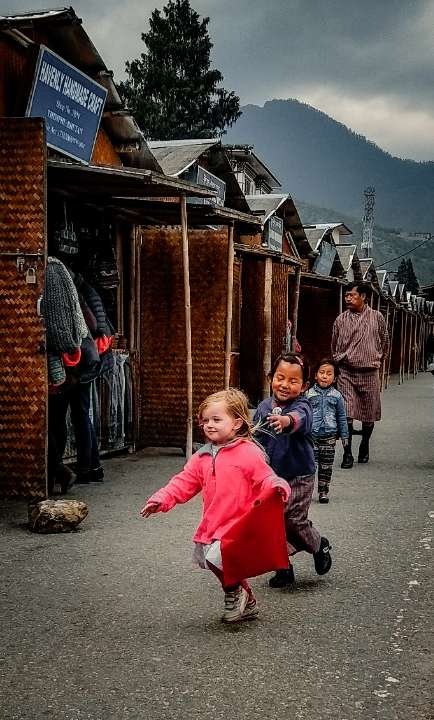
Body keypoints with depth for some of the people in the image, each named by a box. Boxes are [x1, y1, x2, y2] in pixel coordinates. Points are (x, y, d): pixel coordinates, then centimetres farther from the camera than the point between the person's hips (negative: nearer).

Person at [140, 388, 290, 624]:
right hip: (211, 525, 8)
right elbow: (184, 482, 9)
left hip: (238, 525, -8)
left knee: (216, 557, -25)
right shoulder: (203, 457, 9)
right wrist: (161, 499, -3)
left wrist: (277, 486, -33)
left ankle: (236, 592, 7)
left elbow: (265, 479, -11)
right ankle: (246, 603, 35)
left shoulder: (249, 453, -11)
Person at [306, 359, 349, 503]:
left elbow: (342, 417, 10)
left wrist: (344, 436, 10)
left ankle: (323, 491, 18)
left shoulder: (337, 396, 4)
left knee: (326, 466, 7)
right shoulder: (309, 394, 0)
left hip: (329, 436, 2)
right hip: (311, 435, -1)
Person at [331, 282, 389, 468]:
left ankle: (364, 447, 31)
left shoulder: (377, 317, 1)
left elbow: (384, 343, 15)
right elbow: (334, 346, 18)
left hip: (369, 373, 0)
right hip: (346, 373, 0)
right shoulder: (341, 319, 3)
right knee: (346, 414, -7)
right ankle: (347, 454, -1)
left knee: (369, 414, 9)